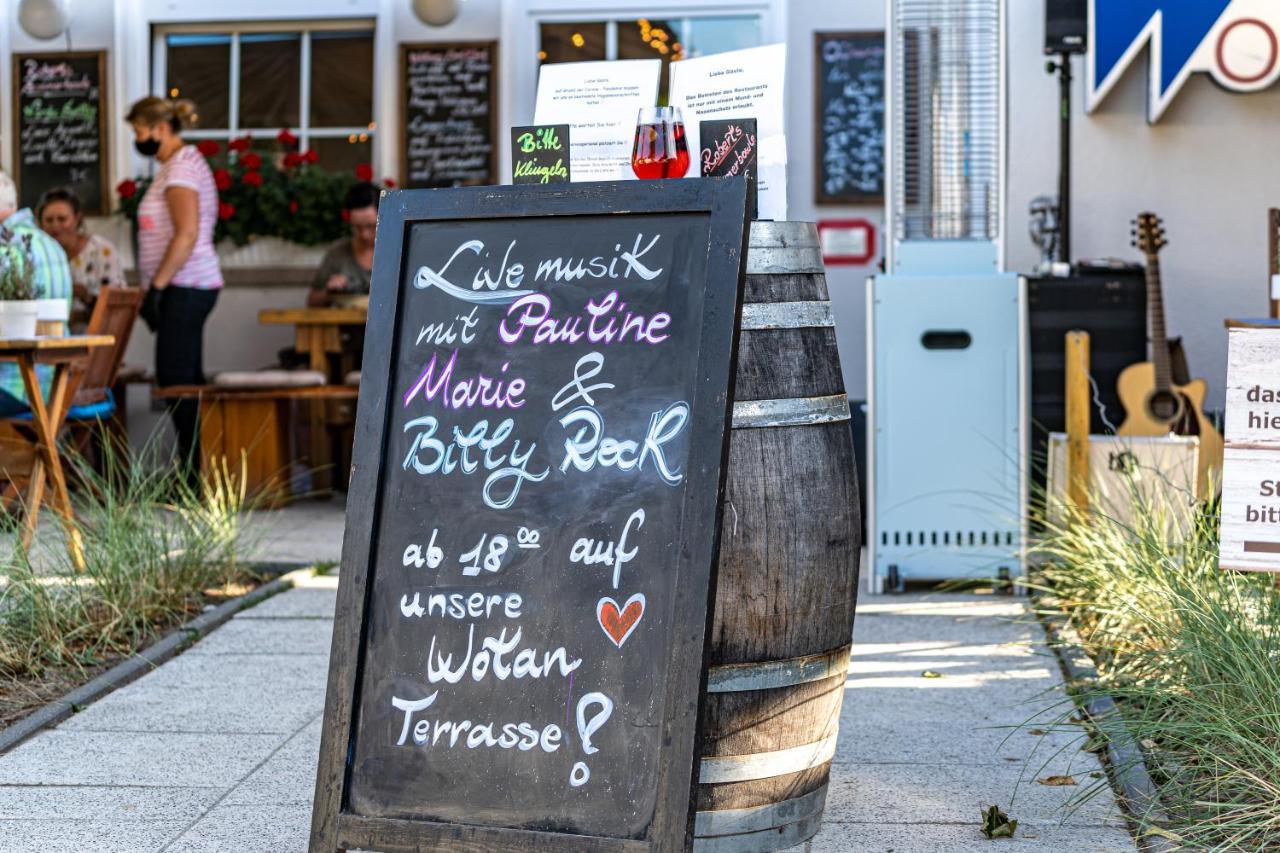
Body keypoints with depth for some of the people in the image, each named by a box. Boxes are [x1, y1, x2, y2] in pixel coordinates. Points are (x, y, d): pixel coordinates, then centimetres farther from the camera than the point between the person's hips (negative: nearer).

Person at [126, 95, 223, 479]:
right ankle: (196, 471, 14)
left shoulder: (180, 168, -12)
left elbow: (187, 235, -22)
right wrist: (158, 288, 20)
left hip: (185, 289, -10)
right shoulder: (182, 163, 19)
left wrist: (157, 286, -20)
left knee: (176, 381, -9)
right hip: (190, 289, 10)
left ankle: (194, 473, -6)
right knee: (186, 382, 11)